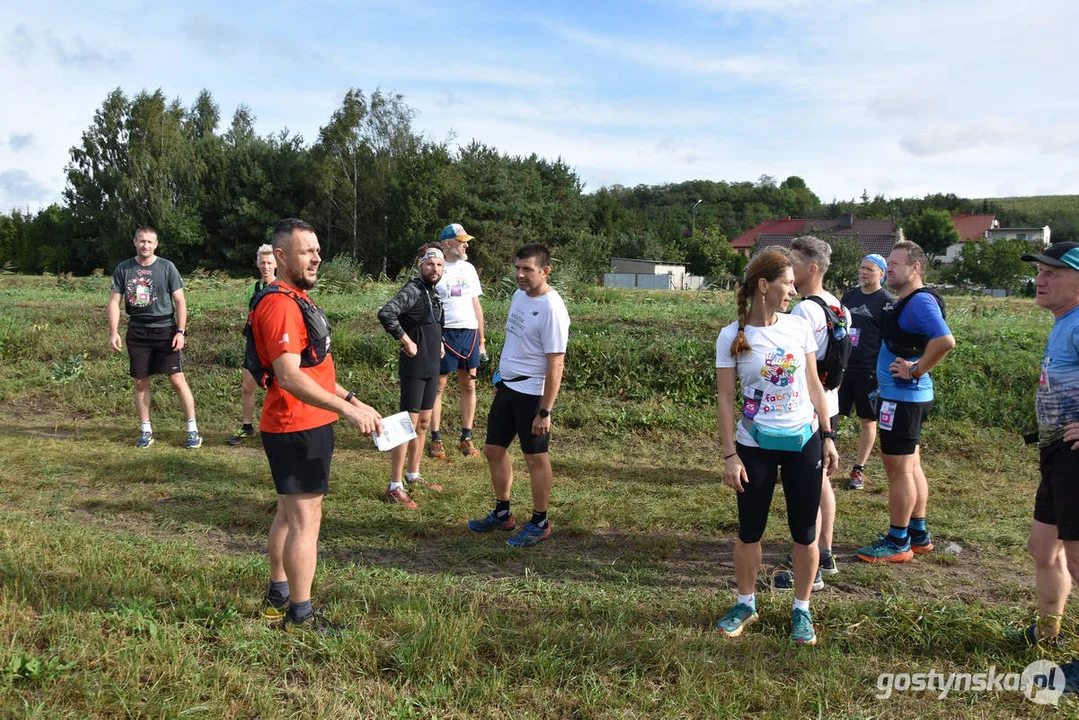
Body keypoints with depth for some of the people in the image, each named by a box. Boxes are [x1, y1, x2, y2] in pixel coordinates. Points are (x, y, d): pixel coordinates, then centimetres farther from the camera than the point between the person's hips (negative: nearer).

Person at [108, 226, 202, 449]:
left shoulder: (167, 267, -2)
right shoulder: (123, 269, 4)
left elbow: (180, 301, -2)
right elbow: (114, 301, 6)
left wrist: (181, 331, -9)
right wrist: (113, 332, -3)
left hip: (165, 329, -3)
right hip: (137, 332, 3)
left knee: (177, 379, -6)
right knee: (141, 382, 7)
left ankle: (193, 430, 0)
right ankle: (145, 431, 19)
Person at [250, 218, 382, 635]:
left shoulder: (297, 299, 16)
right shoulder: (280, 304, -19)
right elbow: (289, 376, -29)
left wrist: (352, 400, 17)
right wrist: (348, 410, -32)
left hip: (306, 425, 11)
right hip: (296, 428, -11)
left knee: (289, 513, 19)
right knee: (306, 519, -3)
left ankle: (277, 597, 32)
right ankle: (299, 615, 8)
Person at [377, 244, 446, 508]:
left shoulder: (432, 292, 12)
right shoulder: (413, 290, -15)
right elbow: (386, 313, -31)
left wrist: (436, 344, 12)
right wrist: (406, 342, -24)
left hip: (431, 368, 9)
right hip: (414, 368, -9)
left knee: (423, 422, 16)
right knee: (408, 424, -6)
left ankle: (413, 475, 30)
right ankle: (394, 488, 0)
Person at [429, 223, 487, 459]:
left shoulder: (468, 268, 13)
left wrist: (481, 339, 14)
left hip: (469, 332, 5)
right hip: (445, 333, -5)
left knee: (468, 386, 8)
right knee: (438, 386, 0)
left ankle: (466, 437, 18)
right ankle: (436, 439, 9)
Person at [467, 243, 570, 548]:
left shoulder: (551, 309, -20)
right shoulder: (519, 295, 7)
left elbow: (556, 364, -21)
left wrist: (545, 411, -21)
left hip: (532, 394, -9)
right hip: (507, 386, 9)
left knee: (536, 458, 5)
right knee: (494, 450, 15)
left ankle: (540, 523, 21)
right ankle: (502, 514, 33)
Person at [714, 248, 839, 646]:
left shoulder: (799, 326, -1)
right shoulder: (731, 337, -9)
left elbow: (813, 385, 6)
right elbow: (725, 399, -6)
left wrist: (827, 437, 5)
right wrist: (730, 455, -9)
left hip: (803, 441, 2)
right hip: (755, 445, -2)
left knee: (804, 532, 8)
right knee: (749, 531, 9)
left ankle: (801, 610, 26)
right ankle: (746, 604, 30)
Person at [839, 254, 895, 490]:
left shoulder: (887, 301, -5)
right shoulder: (849, 296, 11)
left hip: (869, 371, -5)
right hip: (843, 366, 5)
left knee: (868, 420, 7)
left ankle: (859, 469, 17)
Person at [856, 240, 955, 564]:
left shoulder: (920, 302, -18)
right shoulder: (905, 302, 14)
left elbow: (945, 341, -33)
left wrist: (916, 371, -23)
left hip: (903, 397, -11)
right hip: (903, 395, 11)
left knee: (898, 468, -2)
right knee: (910, 466, 17)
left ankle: (898, 543, 7)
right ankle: (918, 533, 28)